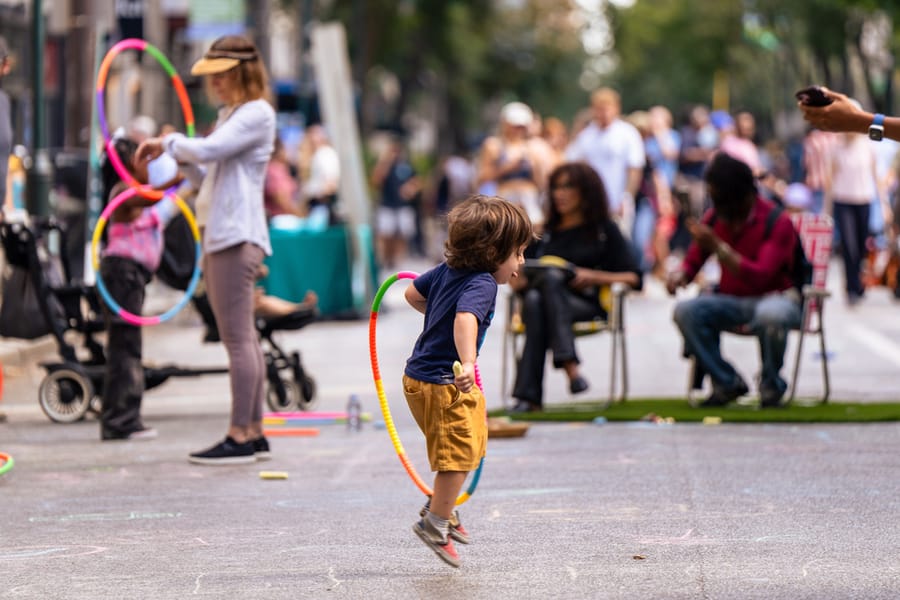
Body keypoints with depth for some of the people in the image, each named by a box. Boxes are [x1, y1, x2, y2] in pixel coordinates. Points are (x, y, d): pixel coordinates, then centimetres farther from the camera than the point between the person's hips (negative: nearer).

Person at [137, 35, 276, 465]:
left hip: (236, 235, -10)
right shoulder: (229, 115, 22)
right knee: (242, 338, 11)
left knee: (237, 337, -11)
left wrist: (169, 143, -5)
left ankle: (240, 438, -13)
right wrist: (176, 157, 9)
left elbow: (207, 150, -21)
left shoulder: (256, 113, -7)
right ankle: (254, 433, 14)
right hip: (218, 235, 10)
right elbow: (210, 178, 23)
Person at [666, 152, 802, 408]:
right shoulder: (714, 217, 3)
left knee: (770, 315, -41)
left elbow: (760, 277, -25)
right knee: (686, 311, -25)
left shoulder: (778, 222, -14)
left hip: (775, 298, -5)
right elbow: (693, 261, 11)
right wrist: (680, 274, -15)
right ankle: (727, 382, -8)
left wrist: (717, 246, -34)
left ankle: (771, 385, -11)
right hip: (730, 300, 5)